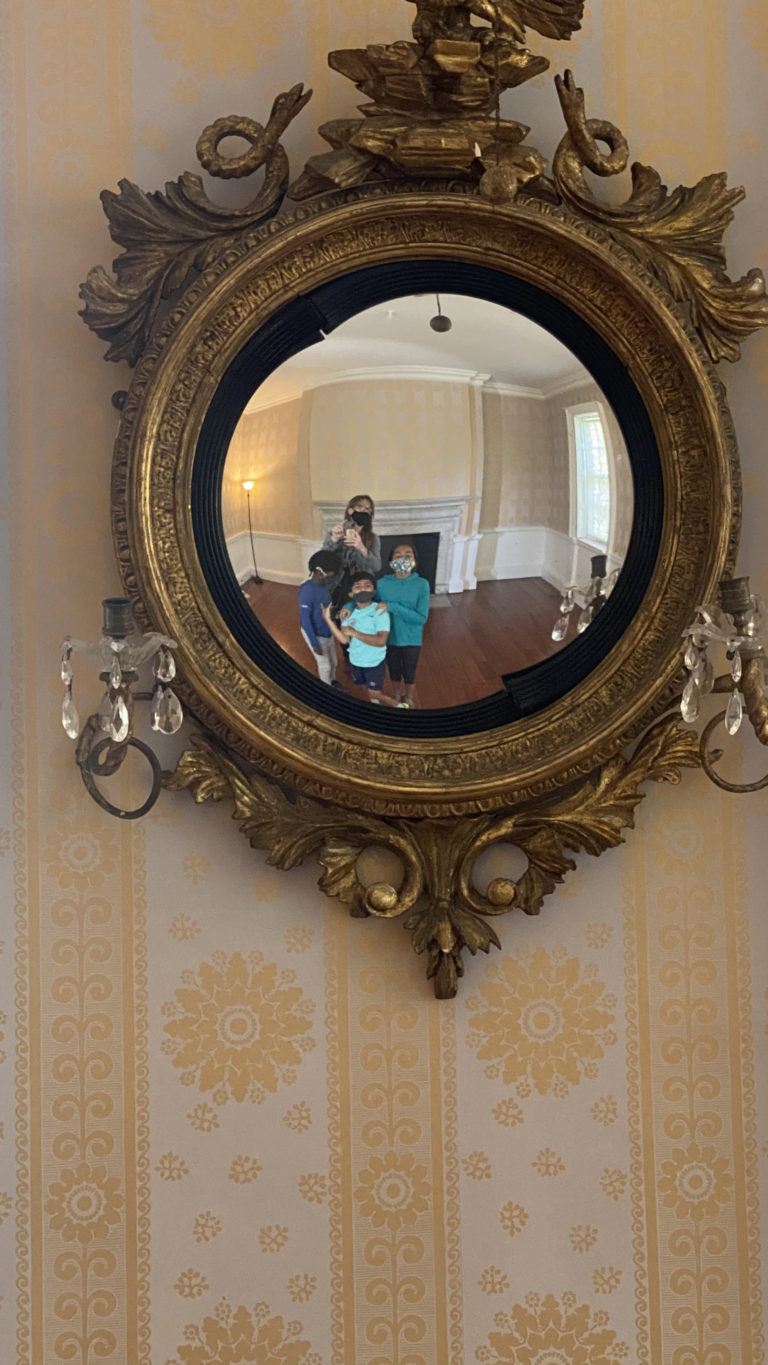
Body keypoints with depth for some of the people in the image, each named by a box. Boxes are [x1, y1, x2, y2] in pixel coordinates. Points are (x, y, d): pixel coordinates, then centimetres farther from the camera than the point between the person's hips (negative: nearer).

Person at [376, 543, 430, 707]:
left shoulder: (422, 584, -20)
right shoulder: (382, 583, -15)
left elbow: (421, 617, -25)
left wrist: (392, 607, -32)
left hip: (411, 639, -1)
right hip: (390, 638, 1)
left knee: (409, 673, 20)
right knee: (394, 671, 23)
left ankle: (409, 700, 47)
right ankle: (398, 698, 50)